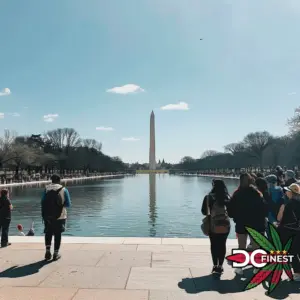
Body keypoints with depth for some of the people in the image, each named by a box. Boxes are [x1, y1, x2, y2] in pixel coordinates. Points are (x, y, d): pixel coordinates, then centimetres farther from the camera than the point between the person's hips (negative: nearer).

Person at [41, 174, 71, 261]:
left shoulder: (46, 189, 0)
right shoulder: (64, 190, -4)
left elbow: (43, 202, -1)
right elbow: (68, 204, -4)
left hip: (48, 216, 2)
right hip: (60, 216, -1)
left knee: (48, 233, 19)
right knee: (57, 234, 10)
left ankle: (48, 251, 10)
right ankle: (56, 254, 14)